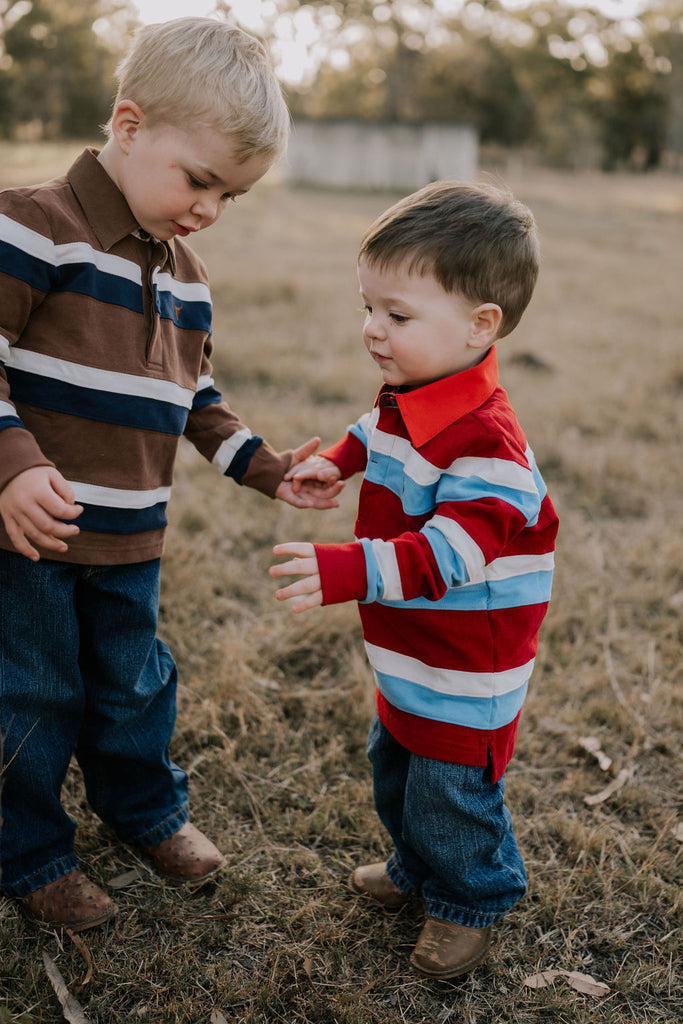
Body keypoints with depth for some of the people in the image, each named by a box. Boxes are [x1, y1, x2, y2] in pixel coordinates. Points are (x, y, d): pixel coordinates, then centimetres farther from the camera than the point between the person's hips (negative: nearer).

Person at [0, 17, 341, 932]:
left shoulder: (185, 274, 9)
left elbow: (194, 397, 16)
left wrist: (268, 468, 7)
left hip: (131, 537, 7)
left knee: (133, 683, 22)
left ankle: (148, 808, 46)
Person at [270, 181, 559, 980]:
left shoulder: (483, 440, -31)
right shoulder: (410, 395, -1)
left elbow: (452, 552, -39)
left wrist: (350, 571, -48)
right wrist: (340, 459, 11)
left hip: (466, 673, -9)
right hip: (411, 658, 10)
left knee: (451, 792, 9)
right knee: (394, 770, 26)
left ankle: (471, 904, 35)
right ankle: (417, 869, 51)